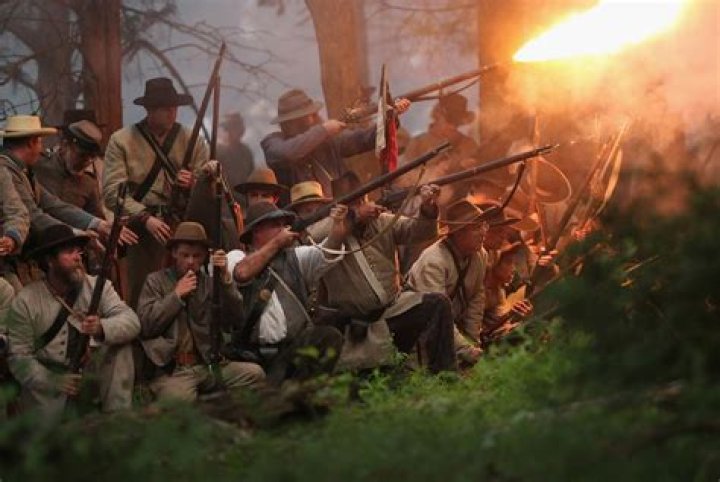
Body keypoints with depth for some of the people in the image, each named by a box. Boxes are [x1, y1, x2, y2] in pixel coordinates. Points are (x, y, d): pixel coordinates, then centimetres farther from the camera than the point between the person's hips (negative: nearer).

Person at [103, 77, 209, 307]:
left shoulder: (192, 141, 14)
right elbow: (113, 191, -4)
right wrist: (146, 218, -16)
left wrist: (193, 184, -8)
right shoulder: (121, 141, 5)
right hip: (141, 227, -2)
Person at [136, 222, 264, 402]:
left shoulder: (210, 283, 15)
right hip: (170, 370, -4)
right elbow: (144, 326, -2)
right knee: (180, 399, -37)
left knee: (254, 374, -19)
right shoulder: (156, 281, 8)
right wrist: (176, 295, -5)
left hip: (207, 365, 4)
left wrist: (226, 278, -8)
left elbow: (232, 318, 2)